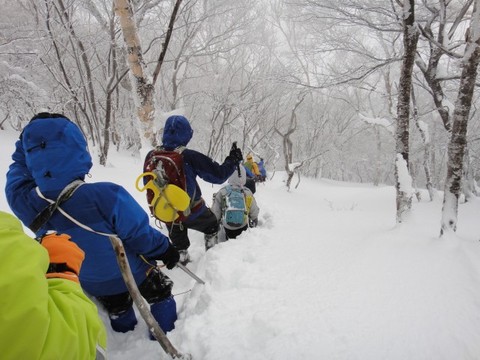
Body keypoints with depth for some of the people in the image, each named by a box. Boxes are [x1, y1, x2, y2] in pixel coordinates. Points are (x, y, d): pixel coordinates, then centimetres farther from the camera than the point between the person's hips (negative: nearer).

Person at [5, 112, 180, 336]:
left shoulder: (23, 201, -27)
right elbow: (140, 235, -28)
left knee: (117, 311, 34)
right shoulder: (106, 196, -42)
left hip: (89, 283, 6)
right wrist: (165, 249, -10)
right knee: (160, 293, 25)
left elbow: (19, 170, -1)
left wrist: (28, 141, -4)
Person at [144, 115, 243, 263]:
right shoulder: (189, 157, -25)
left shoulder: (151, 156, -10)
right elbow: (218, 175, -18)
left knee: (178, 240, 30)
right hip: (191, 212, -3)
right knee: (211, 225, 28)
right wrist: (233, 160, -1)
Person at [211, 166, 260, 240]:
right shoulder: (248, 193, -14)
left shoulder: (221, 193, -17)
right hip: (243, 227, 1)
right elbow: (254, 212, -2)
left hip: (228, 228, 0)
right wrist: (254, 222, 17)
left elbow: (215, 212, -6)